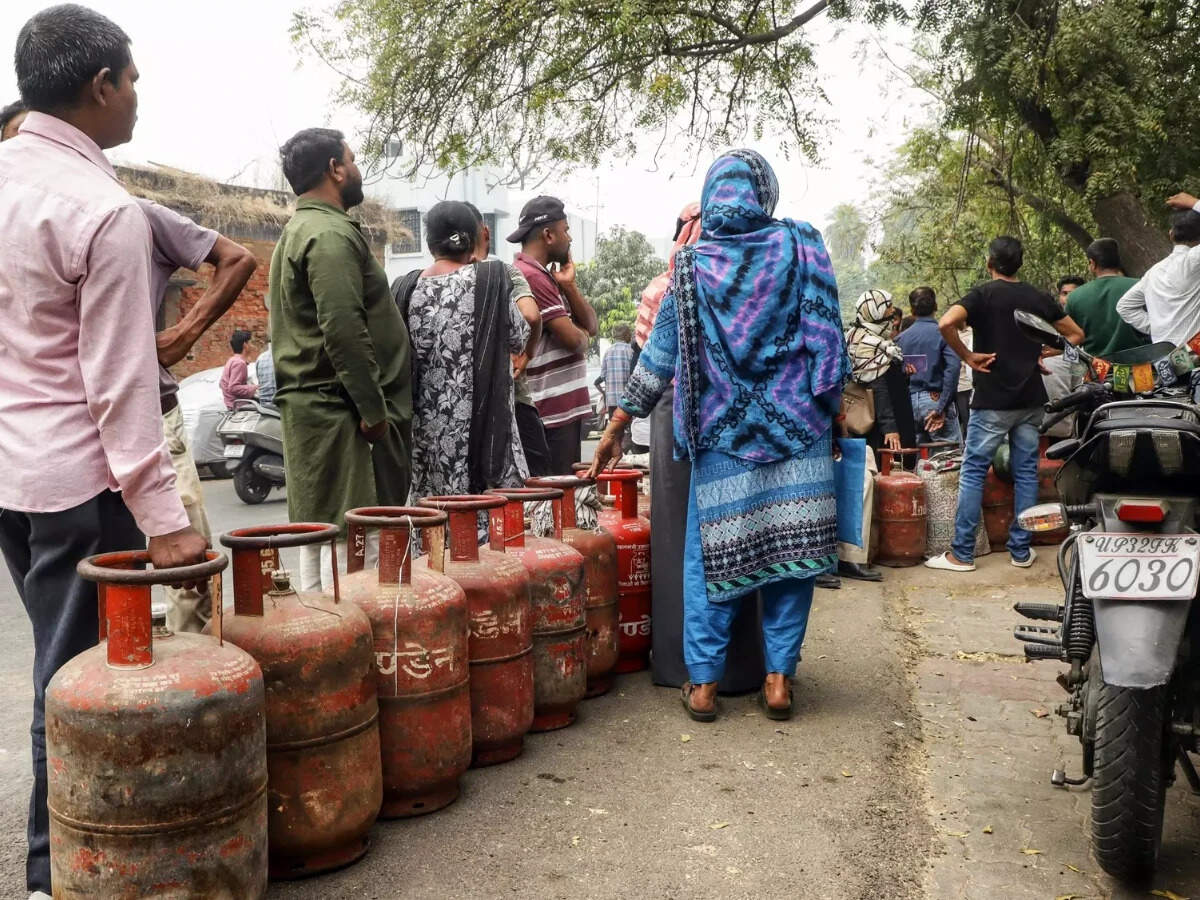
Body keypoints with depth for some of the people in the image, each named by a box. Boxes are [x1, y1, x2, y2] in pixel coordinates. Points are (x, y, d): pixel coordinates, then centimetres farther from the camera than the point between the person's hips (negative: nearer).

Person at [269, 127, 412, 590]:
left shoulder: (296, 232, 21)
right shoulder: (331, 235, -13)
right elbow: (344, 330, -22)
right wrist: (373, 409, -18)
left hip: (306, 403, 11)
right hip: (338, 409, -11)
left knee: (319, 527, 13)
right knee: (347, 534, -9)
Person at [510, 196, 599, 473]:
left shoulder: (545, 276, 18)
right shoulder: (530, 277, -15)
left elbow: (591, 325, 14)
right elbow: (575, 340, -19)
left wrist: (569, 286, -2)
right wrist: (583, 334, 5)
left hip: (564, 408, 10)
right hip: (550, 412, -10)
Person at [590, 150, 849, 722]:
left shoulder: (693, 263, 3)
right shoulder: (800, 244, 4)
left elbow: (660, 354, 4)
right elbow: (827, 336, 2)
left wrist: (617, 428, 10)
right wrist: (830, 415, 10)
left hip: (723, 432, 0)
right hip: (798, 427, 1)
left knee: (710, 553, 6)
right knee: (790, 544, 6)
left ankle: (702, 682, 10)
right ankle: (778, 679, 11)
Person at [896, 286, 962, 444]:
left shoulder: (901, 338, 7)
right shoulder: (943, 333, -5)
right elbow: (953, 367, -16)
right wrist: (941, 407, -15)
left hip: (909, 402, 5)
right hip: (934, 399, -5)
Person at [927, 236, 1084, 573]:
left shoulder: (982, 295, -6)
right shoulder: (1038, 298, 8)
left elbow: (946, 323, -24)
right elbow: (1076, 334, 16)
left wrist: (967, 356, -12)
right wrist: (1043, 354, 12)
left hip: (992, 400, -4)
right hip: (1030, 399, 4)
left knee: (973, 473, 0)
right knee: (1026, 473, 9)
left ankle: (962, 554, 1)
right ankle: (1021, 550, 14)